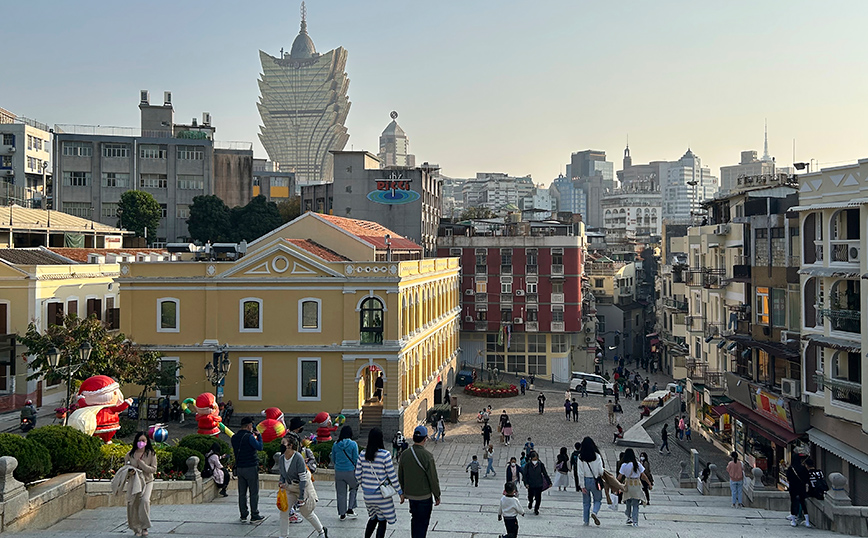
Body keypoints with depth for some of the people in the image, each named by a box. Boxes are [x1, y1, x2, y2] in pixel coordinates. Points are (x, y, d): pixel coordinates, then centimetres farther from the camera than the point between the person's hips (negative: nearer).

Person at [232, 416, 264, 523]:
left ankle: (243, 515, 16)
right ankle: (254, 515, 5)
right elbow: (260, 447, -16)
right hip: (251, 467, -6)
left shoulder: (234, 437, 6)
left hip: (239, 468, 7)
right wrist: (259, 436, -1)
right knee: (254, 493, 2)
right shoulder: (249, 437, -17)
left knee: (242, 493, 12)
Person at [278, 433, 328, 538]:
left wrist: (301, 497, -20)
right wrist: (281, 482, -11)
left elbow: (303, 479, -22)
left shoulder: (298, 458, -26)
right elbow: (282, 474, 12)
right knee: (283, 510, -5)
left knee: (306, 512, 7)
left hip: (303, 487, -6)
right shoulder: (281, 458, -6)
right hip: (290, 488, 6)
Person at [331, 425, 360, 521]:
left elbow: (333, 459, 11)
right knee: (354, 488, 21)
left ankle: (342, 514, 19)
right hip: (350, 471, -3)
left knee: (341, 493, 12)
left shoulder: (335, 444, 2)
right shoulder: (353, 444, -9)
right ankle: (350, 509, 12)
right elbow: (356, 459, -6)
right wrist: (357, 470, 10)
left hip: (338, 472, 3)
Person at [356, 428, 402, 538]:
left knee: (373, 518, 23)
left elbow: (358, 475, 3)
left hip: (367, 494, 5)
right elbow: (392, 476, -13)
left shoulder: (363, 455, -3)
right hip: (382, 494, -5)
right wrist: (400, 492, -4)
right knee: (382, 521, 9)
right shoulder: (385, 455, -17)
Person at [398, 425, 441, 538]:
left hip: (409, 494, 6)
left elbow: (400, 477, 8)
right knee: (423, 522, 5)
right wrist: (437, 496, -2)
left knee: (415, 519, 21)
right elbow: (433, 478, -14)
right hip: (424, 495, -6)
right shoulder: (427, 456, -19)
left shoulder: (404, 454, -1)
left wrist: (402, 493, 21)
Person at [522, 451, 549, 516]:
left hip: (539, 484, 0)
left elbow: (545, 474, 2)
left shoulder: (541, 464, -7)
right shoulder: (528, 465, -10)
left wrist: (549, 482, 5)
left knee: (538, 498, 1)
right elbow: (524, 474, -6)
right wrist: (526, 483, -15)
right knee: (530, 496, 14)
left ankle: (536, 509, 22)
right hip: (530, 484, 0)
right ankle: (530, 503, 50)